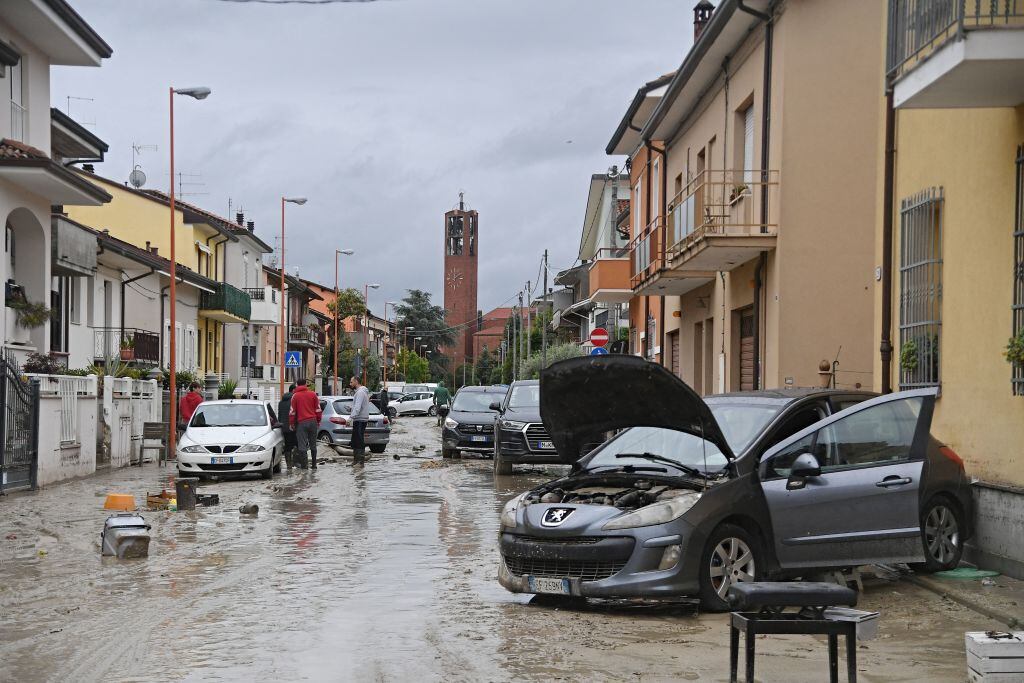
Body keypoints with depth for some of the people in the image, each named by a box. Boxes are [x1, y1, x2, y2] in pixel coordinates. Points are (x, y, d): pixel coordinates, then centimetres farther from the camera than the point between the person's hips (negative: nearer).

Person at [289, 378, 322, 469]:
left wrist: (292, 423, 6)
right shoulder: (313, 394, 4)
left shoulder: (295, 396, -2)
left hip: (301, 422, -3)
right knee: (313, 444, 12)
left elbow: (292, 411, -2)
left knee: (302, 445, 0)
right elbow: (318, 409, 6)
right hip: (313, 421, 3)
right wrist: (318, 421, 15)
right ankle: (314, 464, 15)